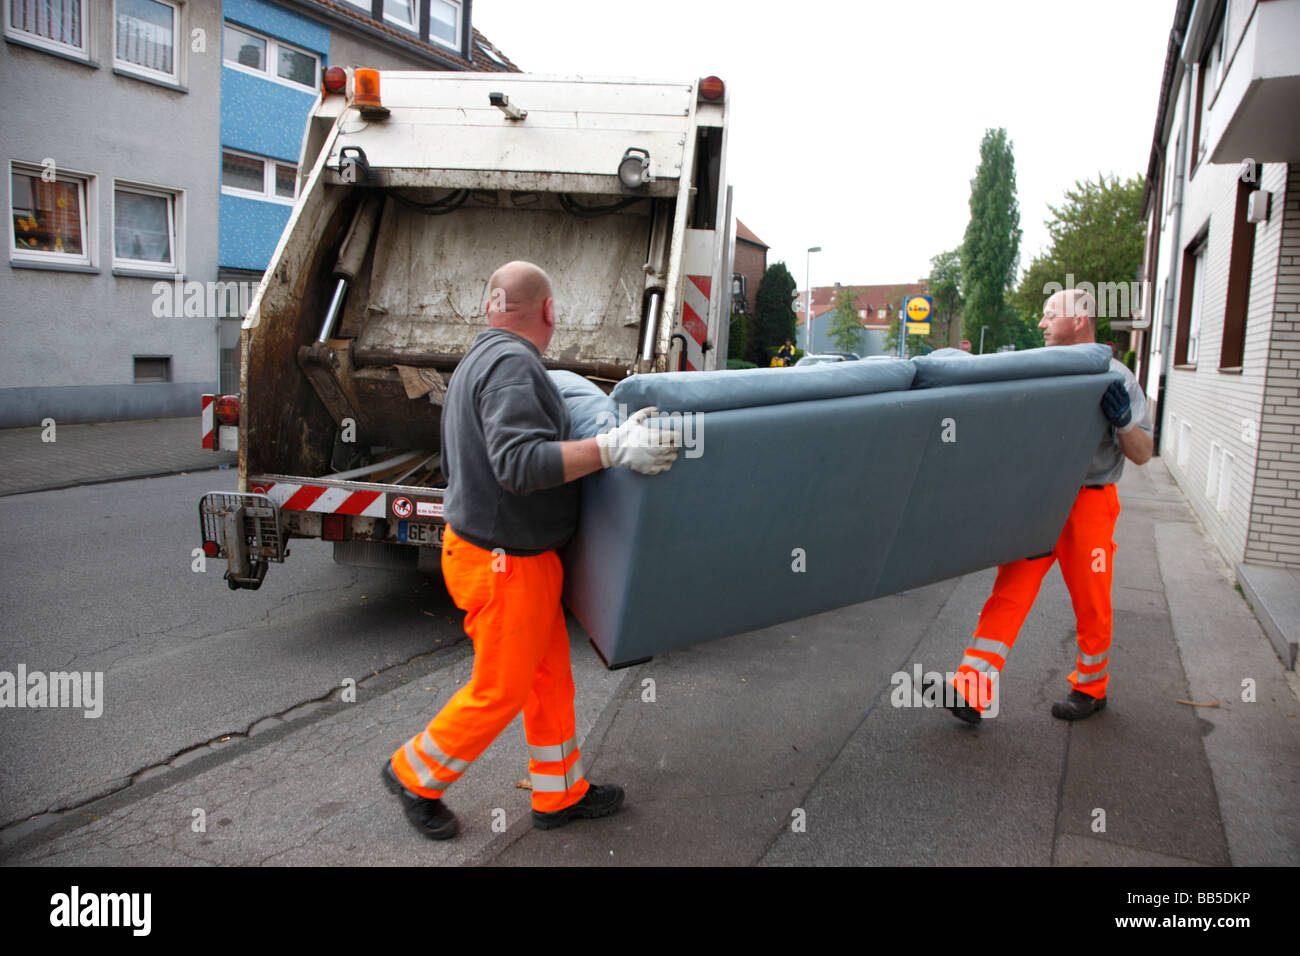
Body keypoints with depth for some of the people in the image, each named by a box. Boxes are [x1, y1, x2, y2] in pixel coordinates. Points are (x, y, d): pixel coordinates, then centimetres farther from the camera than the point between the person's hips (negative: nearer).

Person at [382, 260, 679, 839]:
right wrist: (613, 449, -37)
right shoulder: (512, 365, -21)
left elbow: (458, 464, 22)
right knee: (500, 690, 6)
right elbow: (520, 462, -33)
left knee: (550, 677, 17)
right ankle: (414, 774, 26)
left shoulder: (476, 362, 13)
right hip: (503, 562, -10)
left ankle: (560, 794, 30)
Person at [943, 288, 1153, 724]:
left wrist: (1123, 420, -20)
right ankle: (971, 691, -5)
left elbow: (1142, 454, -1)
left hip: (1088, 503, -3)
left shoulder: (1115, 378, -2)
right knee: (1010, 590, -3)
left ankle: (1090, 687, 30)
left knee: (1091, 603, 9)